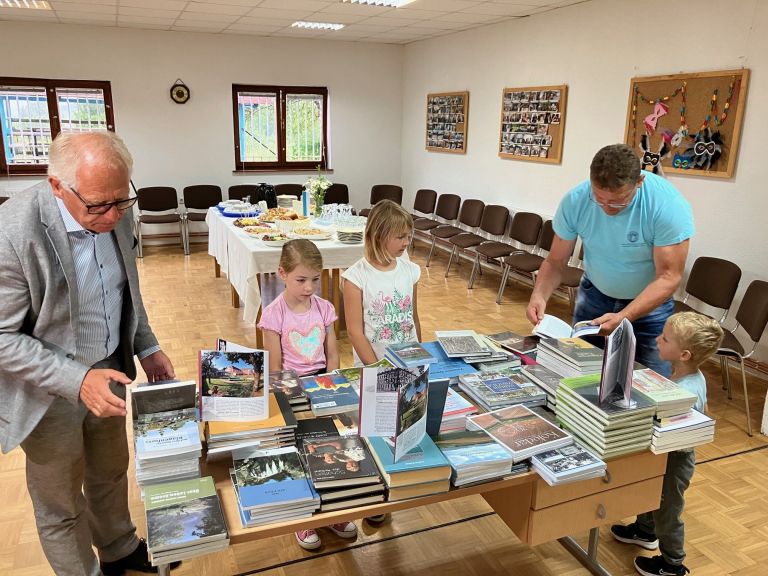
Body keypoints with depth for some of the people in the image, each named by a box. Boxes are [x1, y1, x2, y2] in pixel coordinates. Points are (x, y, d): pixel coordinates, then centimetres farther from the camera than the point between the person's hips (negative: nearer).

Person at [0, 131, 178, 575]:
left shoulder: (114, 215, -8)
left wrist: (147, 347, 2)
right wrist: (76, 380, -31)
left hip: (108, 371, 6)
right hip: (49, 393, -6)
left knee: (111, 474, 27)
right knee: (61, 505, 17)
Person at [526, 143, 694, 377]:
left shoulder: (669, 206, -27)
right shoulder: (574, 202, -20)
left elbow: (668, 276, -25)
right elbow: (555, 262, -12)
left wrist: (623, 317, -37)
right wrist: (539, 295, -32)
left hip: (649, 302, -2)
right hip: (594, 295, 2)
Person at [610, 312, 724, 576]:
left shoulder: (686, 393, -38)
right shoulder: (695, 375, -9)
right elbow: (703, 412, 8)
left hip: (674, 460, -9)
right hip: (667, 455, 9)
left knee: (668, 510, 14)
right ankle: (645, 531, 56)